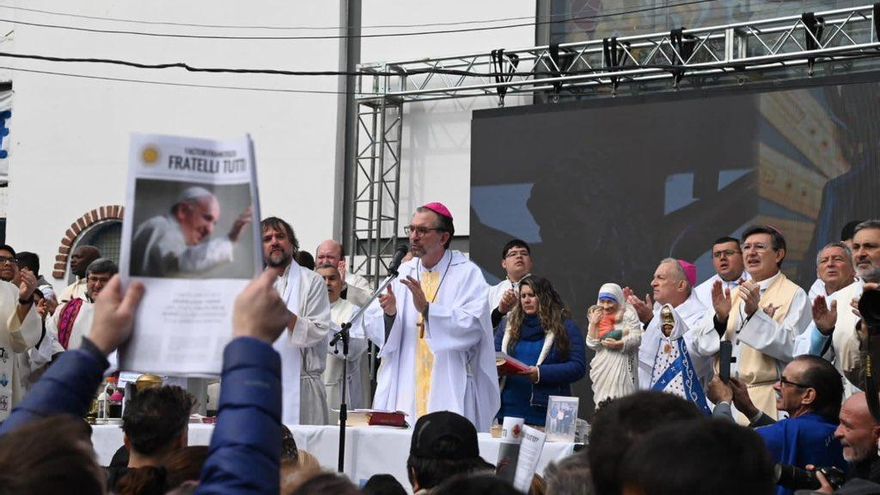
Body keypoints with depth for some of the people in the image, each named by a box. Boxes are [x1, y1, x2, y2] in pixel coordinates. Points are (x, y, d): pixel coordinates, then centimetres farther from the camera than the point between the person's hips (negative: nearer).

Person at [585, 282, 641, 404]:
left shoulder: (628, 314, 0)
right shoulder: (596, 316, 13)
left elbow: (637, 338, -8)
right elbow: (592, 344, 6)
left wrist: (618, 344, -21)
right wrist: (594, 324, -7)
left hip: (623, 367, -4)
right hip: (603, 368, 4)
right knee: (602, 403, -1)